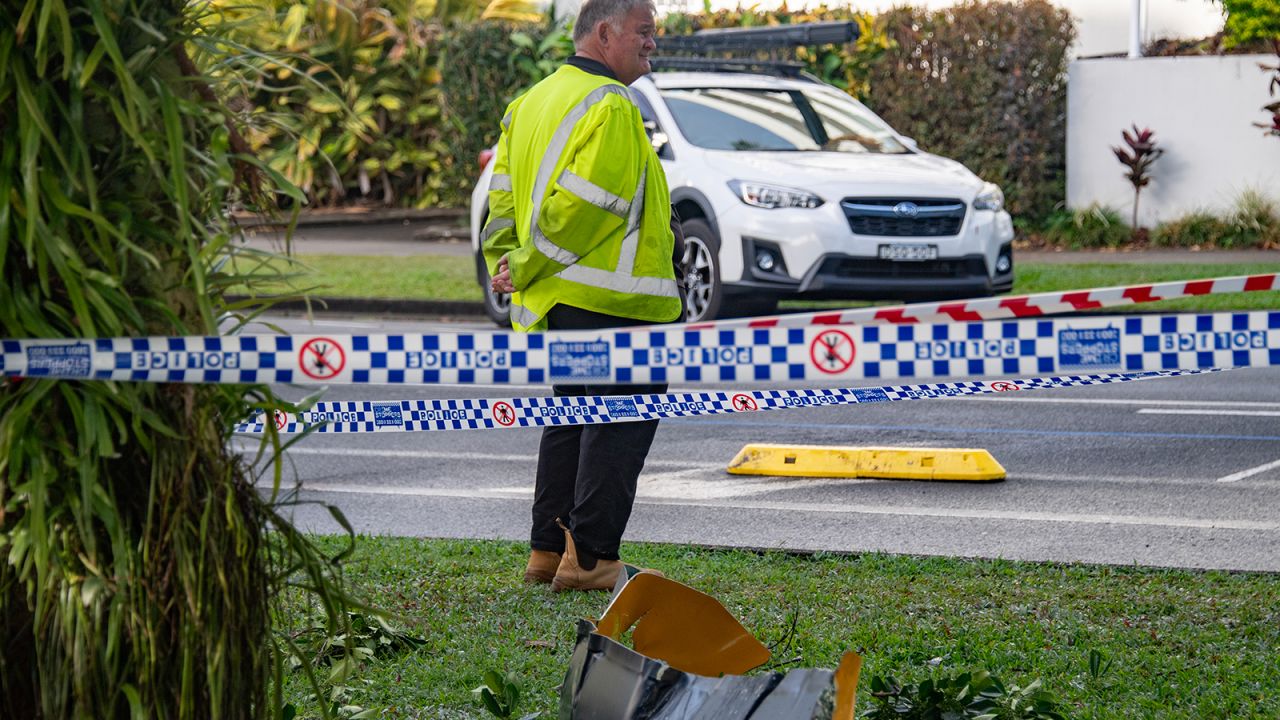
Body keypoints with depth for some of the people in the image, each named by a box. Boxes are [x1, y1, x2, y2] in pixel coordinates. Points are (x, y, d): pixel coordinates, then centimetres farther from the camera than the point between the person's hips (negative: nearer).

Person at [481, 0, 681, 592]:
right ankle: (589, 557, -7)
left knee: (571, 418, 17)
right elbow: (583, 204, -20)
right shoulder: (611, 106, -14)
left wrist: (505, 259, 8)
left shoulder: (532, 102, 17)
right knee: (620, 427, -4)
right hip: (609, 298, -9)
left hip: (555, 298, 9)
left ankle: (548, 551, 18)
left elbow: (505, 192, 15)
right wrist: (528, 269, -12)